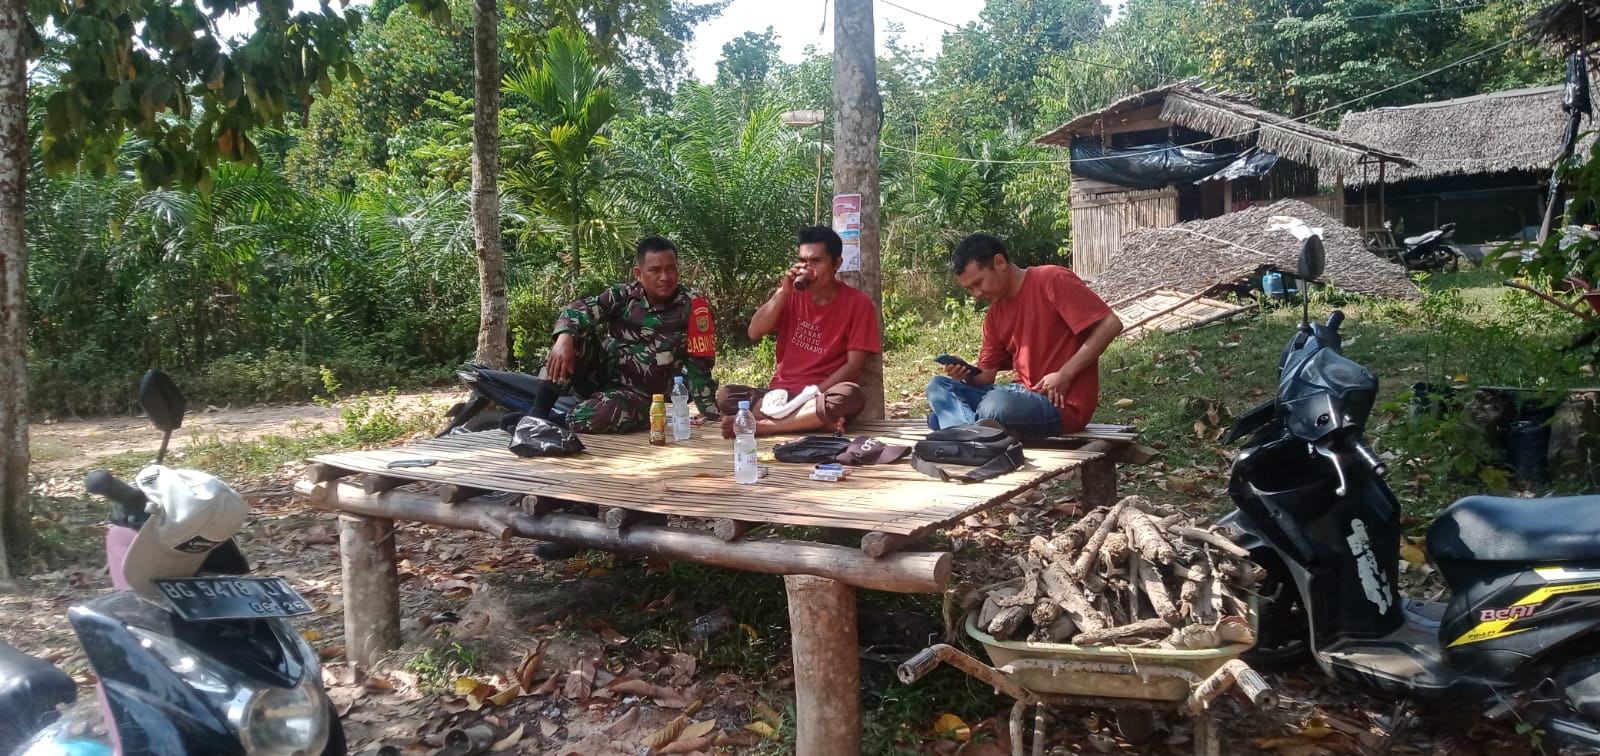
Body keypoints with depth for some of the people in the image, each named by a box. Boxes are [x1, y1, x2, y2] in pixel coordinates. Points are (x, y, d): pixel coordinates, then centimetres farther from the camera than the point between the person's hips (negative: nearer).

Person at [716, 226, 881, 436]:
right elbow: (754, 333, -2)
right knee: (726, 396, -23)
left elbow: (854, 365, -9)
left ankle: (759, 425, -31)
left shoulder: (857, 303, -4)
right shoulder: (793, 293, 7)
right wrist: (783, 292, -13)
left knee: (850, 396, -37)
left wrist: (811, 394, -20)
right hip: (781, 393, 3)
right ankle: (815, 418, -31)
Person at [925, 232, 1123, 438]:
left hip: (1062, 402, -8)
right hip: (1023, 394, 8)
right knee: (940, 386, -3)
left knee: (995, 406, -37)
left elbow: (1110, 324, -16)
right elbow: (986, 374, 13)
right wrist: (967, 373, -11)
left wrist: (1064, 375, -17)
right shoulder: (995, 314, 12)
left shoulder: (1052, 280, -10)